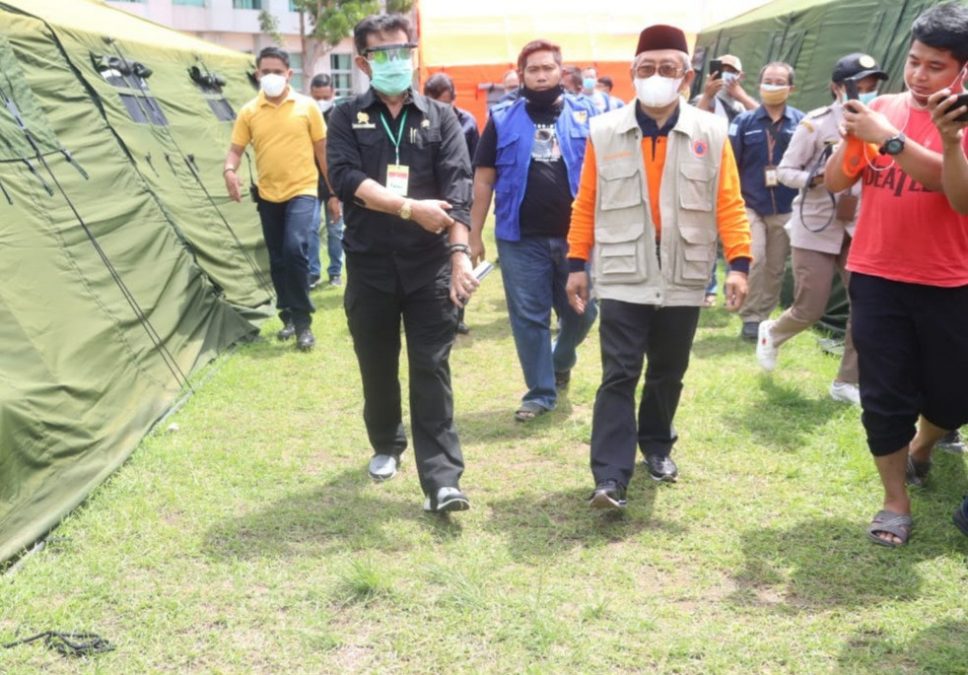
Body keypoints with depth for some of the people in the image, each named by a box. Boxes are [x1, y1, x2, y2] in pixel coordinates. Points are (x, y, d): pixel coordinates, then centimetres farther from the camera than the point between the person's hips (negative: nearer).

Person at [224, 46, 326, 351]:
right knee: (277, 260, 10)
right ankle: (289, 317, 27)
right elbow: (236, 149, 3)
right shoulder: (249, 111, 1)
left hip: (302, 191, -3)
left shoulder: (306, 106, -2)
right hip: (268, 195, 3)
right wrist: (230, 171, -20)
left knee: (296, 249, -21)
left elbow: (322, 150, 3)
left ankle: (302, 321, -11)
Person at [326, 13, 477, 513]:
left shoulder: (440, 117, 5)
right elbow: (345, 178, -11)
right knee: (377, 367, 13)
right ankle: (386, 445, 37)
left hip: (430, 265, -1)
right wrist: (410, 208, -19)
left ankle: (441, 481, -5)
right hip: (369, 264, 1)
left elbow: (458, 189, -7)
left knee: (431, 370, -3)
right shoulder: (346, 118, 5)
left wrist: (459, 251, -20)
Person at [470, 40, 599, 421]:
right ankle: (541, 392, 16)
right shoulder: (502, 119, 3)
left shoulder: (585, 115, 4)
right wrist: (474, 234, 0)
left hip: (576, 235, 1)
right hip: (521, 239, -1)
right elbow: (483, 180, 4)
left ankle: (561, 361, 39)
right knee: (528, 317, 4)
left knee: (581, 312, 10)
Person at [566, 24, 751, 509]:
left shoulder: (710, 133, 0)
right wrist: (577, 263, 3)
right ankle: (610, 478, -7)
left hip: (683, 278, 2)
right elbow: (586, 204, 4)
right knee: (619, 376, -6)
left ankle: (656, 445, 37)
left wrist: (739, 262, -9)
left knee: (668, 373, 15)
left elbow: (729, 203, -1)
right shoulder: (604, 132, 0)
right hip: (623, 277, -2)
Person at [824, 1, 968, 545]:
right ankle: (897, 504, 18)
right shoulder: (882, 109, 3)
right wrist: (853, 139, -19)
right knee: (884, 397, 3)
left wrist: (890, 138, -28)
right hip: (876, 278, 1)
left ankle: (919, 450, 43)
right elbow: (836, 182, 1)